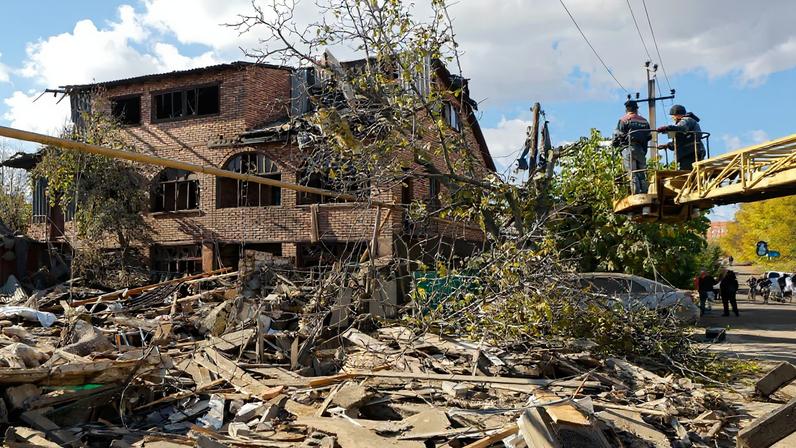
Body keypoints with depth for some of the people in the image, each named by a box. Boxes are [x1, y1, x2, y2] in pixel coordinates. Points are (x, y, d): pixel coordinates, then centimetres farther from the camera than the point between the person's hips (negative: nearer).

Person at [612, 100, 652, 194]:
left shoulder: (624, 120, 1)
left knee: (633, 174, -7)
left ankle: (636, 195, -13)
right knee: (642, 174, 9)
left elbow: (618, 134, -6)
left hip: (629, 148, -4)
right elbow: (649, 136, 14)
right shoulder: (644, 121, 17)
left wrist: (615, 144, 12)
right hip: (641, 150, 4)